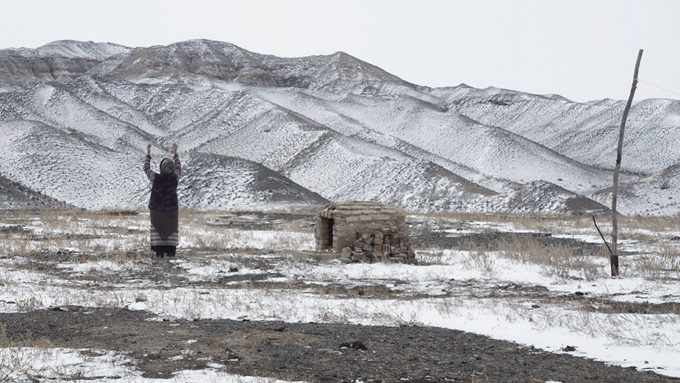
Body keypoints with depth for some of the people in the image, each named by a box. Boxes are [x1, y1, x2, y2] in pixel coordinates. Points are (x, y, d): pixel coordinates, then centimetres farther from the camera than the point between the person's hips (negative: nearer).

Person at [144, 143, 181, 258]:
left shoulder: (156, 178, -19)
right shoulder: (175, 177, -16)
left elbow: (146, 168, 0)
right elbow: (178, 169, 8)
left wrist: (148, 154, 9)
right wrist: (175, 154, 17)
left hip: (156, 209, -1)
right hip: (172, 209, 1)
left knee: (157, 229, 8)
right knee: (172, 230, 11)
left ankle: (159, 252, 1)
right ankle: (171, 251, 4)